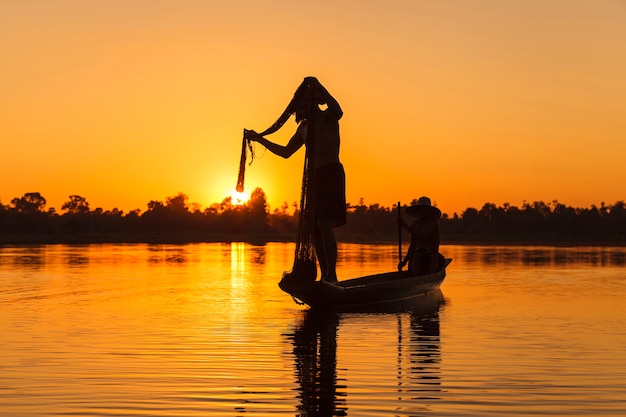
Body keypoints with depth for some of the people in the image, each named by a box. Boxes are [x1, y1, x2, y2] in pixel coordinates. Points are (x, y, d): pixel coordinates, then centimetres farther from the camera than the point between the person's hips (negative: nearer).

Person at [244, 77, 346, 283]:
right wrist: (259, 139, 22)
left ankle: (332, 275, -22)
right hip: (314, 177, 8)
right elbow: (286, 152, 28)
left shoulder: (328, 118, -2)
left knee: (323, 223, -19)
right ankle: (325, 275, 6)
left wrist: (319, 88, -41)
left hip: (331, 173, -8)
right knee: (314, 226, 3)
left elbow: (337, 109, -28)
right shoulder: (304, 127, 20)